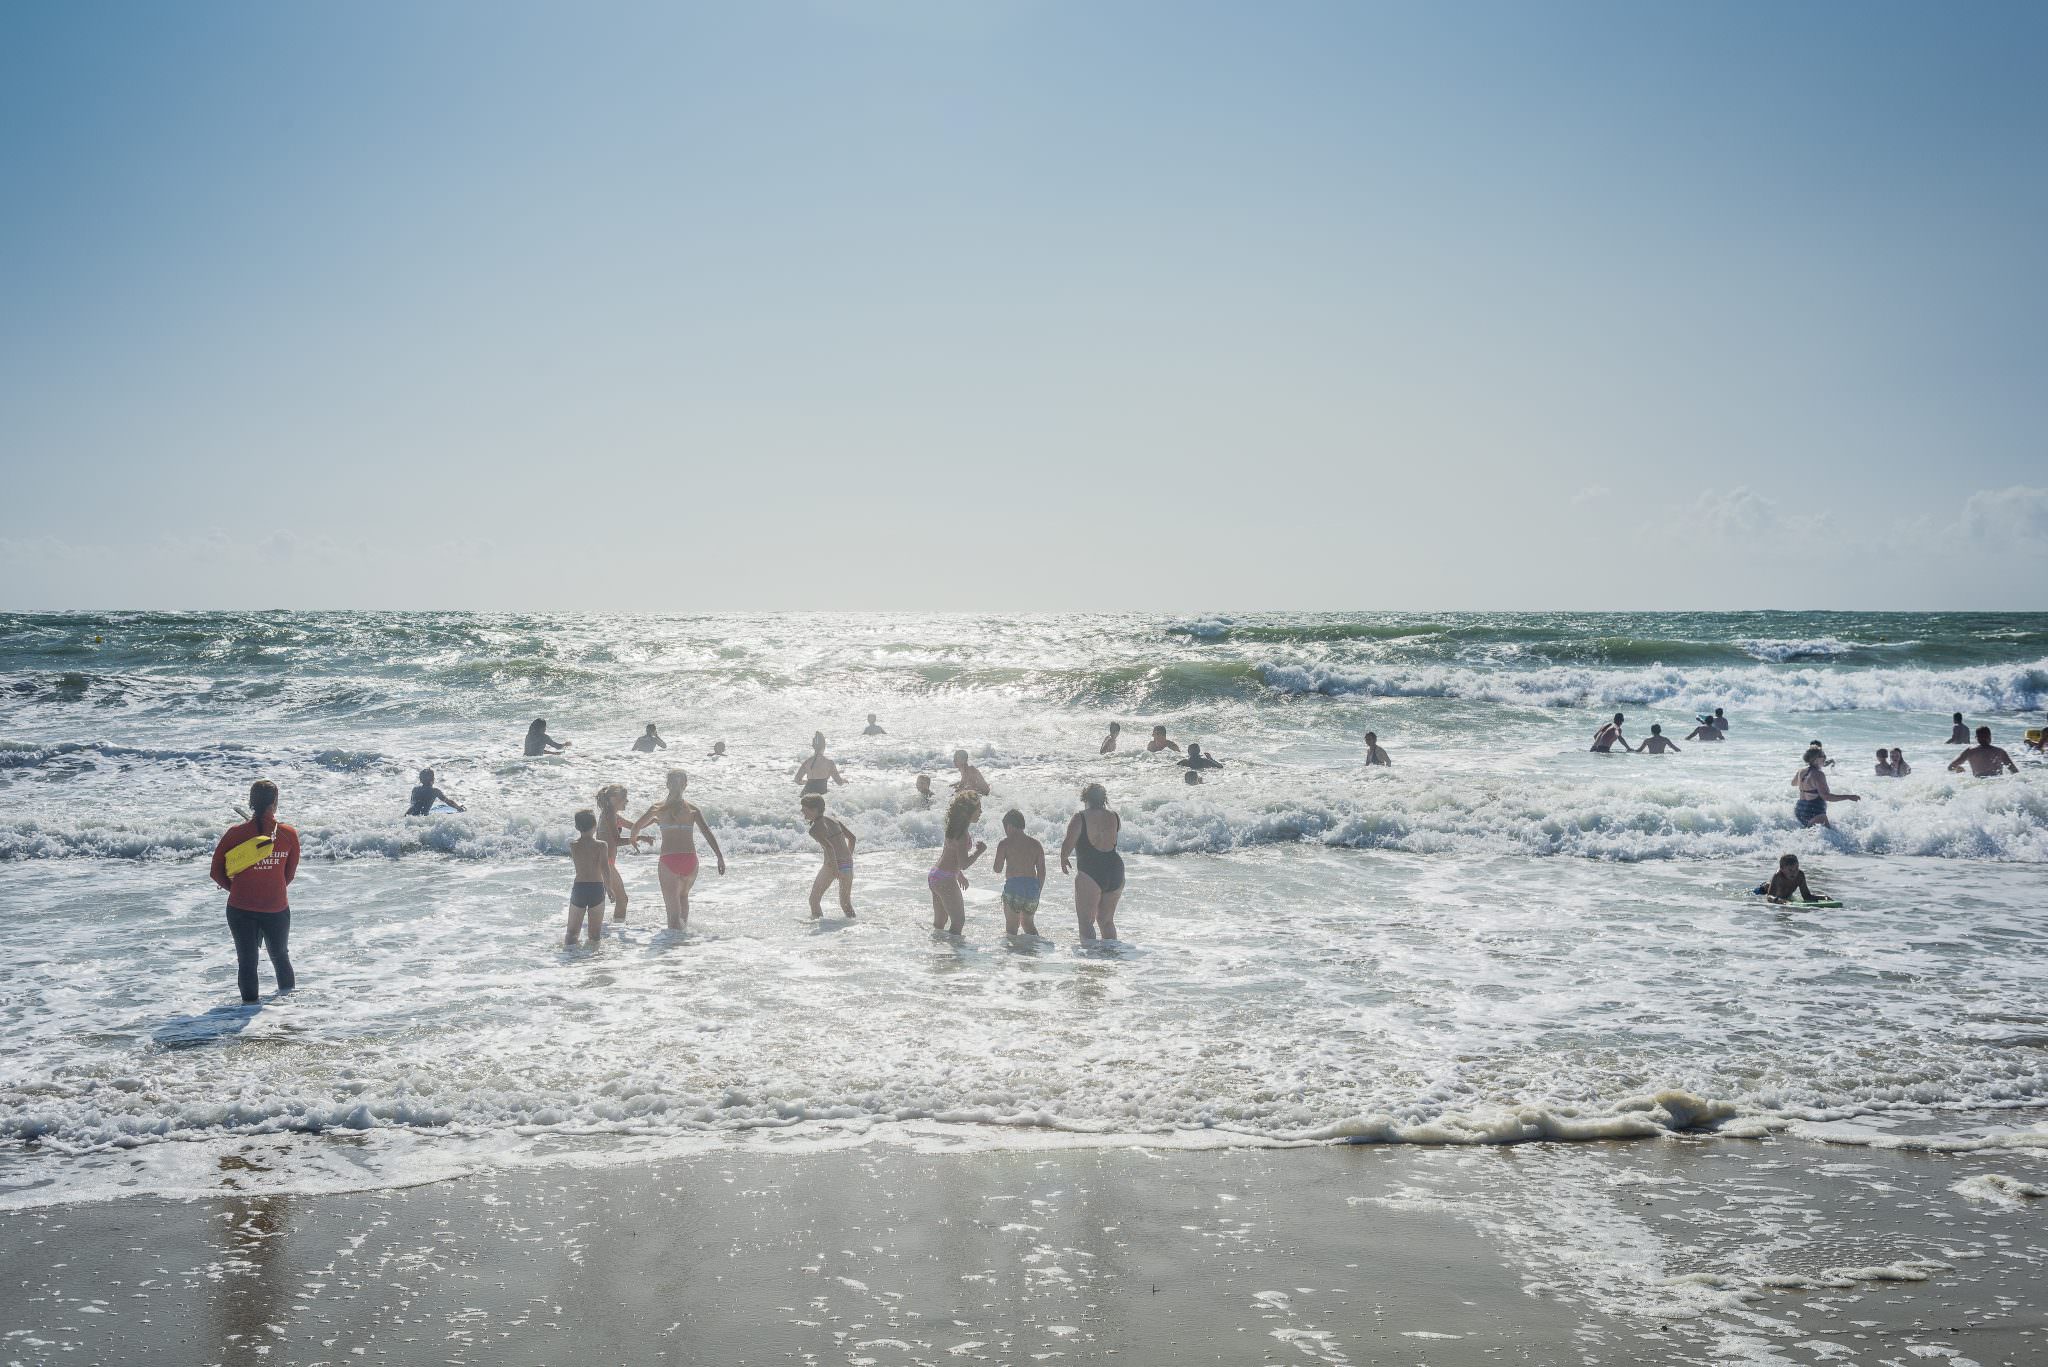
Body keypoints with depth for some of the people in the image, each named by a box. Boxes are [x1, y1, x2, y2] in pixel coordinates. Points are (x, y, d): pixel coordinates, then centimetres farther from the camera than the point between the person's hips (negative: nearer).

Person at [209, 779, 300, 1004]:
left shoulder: (235, 833, -10)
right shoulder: (289, 834, -8)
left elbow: (216, 872, -3)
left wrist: (235, 888, 14)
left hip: (241, 909, -1)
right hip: (277, 908, 1)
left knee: (246, 961, 13)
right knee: (280, 956, 23)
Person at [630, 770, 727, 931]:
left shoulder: (658, 807, 4)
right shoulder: (693, 808, 5)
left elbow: (635, 828, 9)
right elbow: (707, 833, -5)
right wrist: (720, 858, -7)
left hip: (669, 861, -2)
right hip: (690, 860, 3)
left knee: (673, 911, -1)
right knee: (683, 895, 31)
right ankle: (684, 928, 29)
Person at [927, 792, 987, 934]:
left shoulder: (953, 828, 9)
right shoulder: (962, 834, -19)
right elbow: (964, 864, -23)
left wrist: (959, 874, 31)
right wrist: (979, 850, -10)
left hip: (934, 875, 10)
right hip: (946, 880, -10)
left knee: (940, 921, 18)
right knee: (958, 921, 0)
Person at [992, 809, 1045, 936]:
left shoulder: (1005, 843, -1)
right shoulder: (1036, 844, 11)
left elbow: (997, 869, -1)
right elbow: (1042, 871, 9)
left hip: (1013, 885, -4)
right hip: (1032, 887, 4)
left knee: (1011, 926, 3)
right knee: (1028, 923, 21)